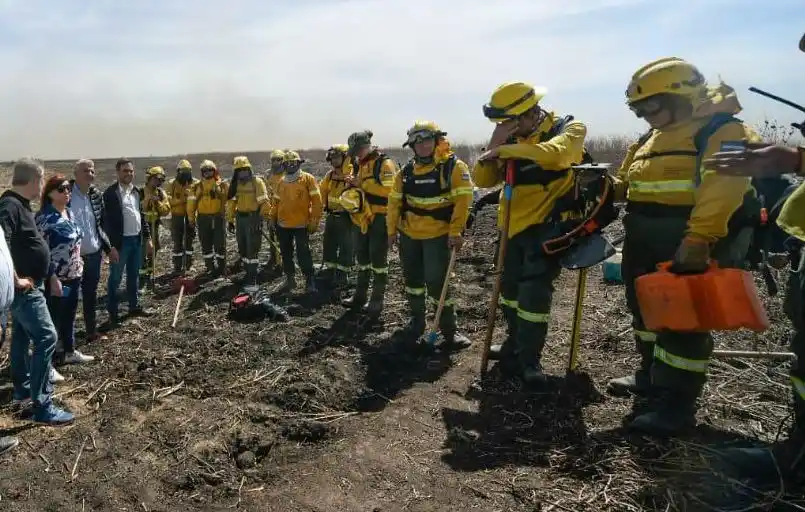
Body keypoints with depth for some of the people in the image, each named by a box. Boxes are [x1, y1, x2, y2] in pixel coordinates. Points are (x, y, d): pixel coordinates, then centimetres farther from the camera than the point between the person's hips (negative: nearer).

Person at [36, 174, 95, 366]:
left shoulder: (69, 213, 9)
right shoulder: (45, 218, -16)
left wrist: (78, 265, 18)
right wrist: (52, 278, -21)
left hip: (74, 274, 8)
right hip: (56, 277, -8)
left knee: (69, 315, 17)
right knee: (53, 317, 2)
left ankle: (69, 352, 29)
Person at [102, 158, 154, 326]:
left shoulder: (137, 192, 11)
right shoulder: (110, 193, -11)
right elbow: (107, 220, -13)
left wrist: (147, 238, 11)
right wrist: (111, 245, -18)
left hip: (137, 239, 7)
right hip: (121, 241, -6)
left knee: (134, 275, 16)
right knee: (115, 277, 2)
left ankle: (134, 306, 28)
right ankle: (112, 313, 11)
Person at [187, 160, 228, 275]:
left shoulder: (223, 185, 3)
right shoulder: (198, 187, 9)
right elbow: (191, 203, 9)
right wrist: (191, 218, 5)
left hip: (218, 217, -2)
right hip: (203, 218, 2)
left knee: (220, 244, 0)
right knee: (206, 244, 7)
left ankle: (220, 267, 11)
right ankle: (211, 267, 18)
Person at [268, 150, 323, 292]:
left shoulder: (308, 179, -5)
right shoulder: (281, 181, 11)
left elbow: (316, 200, -8)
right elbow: (276, 201, 18)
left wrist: (314, 220, -12)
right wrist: (272, 216, 10)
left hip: (301, 224, -5)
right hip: (283, 224, 6)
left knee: (303, 254, -6)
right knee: (286, 253, 13)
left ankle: (310, 280, 6)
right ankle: (290, 279, 26)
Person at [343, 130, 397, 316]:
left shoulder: (385, 163, -11)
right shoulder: (359, 165, 15)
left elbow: (388, 190, -23)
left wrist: (363, 183, -21)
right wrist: (353, 183, 0)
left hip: (380, 218, -8)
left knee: (378, 258, -3)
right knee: (362, 256, 14)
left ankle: (377, 300, 6)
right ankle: (360, 296, 26)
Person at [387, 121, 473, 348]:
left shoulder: (453, 166, -10)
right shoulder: (406, 171, 6)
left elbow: (463, 200, -16)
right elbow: (395, 201, 10)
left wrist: (456, 231, -21)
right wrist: (392, 230, 7)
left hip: (438, 236, -5)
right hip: (408, 235, 5)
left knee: (437, 283, -7)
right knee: (413, 279, 15)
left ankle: (449, 329, 7)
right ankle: (417, 320, 32)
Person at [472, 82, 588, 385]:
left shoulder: (569, 129, -9)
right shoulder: (513, 140, 5)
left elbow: (553, 153, -34)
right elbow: (482, 180, -1)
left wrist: (504, 149, -25)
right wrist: (494, 146, -17)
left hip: (548, 226, -7)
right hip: (517, 227, 7)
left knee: (534, 290, -14)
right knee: (511, 288, 17)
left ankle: (529, 360, 3)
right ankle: (516, 345, 39)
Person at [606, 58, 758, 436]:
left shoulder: (722, 133, -13)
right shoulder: (653, 138, 17)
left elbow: (722, 192, -26)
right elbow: (629, 184, 24)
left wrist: (697, 242, -35)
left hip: (687, 249, -9)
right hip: (646, 247, 10)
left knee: (683, 323, -4)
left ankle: (677, 404, 7)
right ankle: (652, 376, 37)